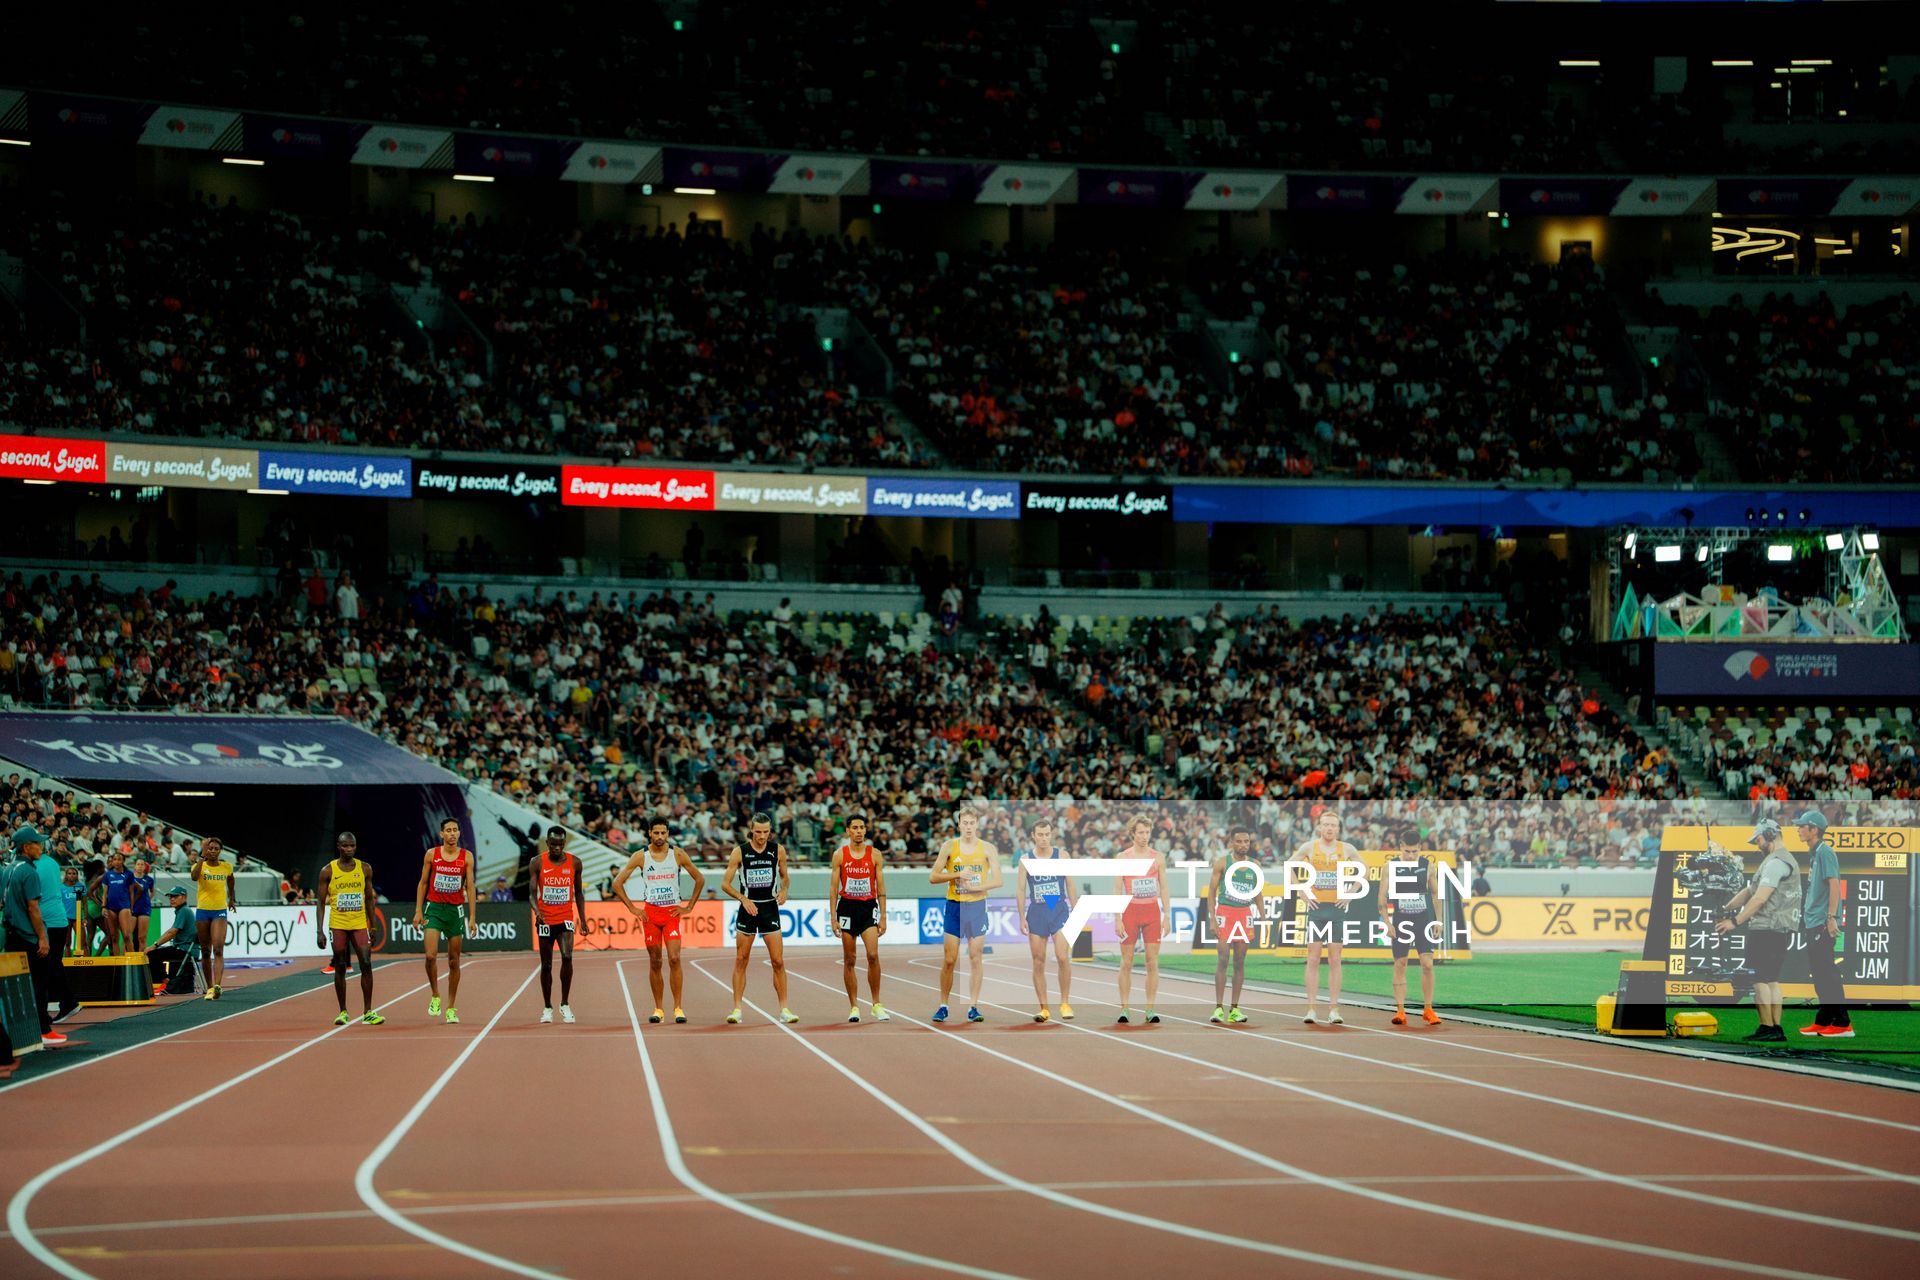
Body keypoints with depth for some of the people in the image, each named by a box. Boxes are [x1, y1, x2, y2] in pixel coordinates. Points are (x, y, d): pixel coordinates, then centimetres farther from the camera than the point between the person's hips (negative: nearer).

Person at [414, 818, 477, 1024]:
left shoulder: (467, 857, 1)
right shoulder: (431, 854, 1)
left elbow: (470, 887, 1)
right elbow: (423, 883, 7)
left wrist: (472, 917, -5)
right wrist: (418, 911, 1)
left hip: (456, 910, 1)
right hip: (434, 908, -1)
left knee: (454, 961, 5)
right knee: (431, 955, -17)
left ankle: (451, 1008, 13)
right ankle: (435, 996, 5)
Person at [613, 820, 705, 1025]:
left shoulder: (678, 854, -1)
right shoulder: (641, 857, -1)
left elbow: (700, 879, 9)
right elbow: (617, 883, 4)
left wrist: (689, 907, 4)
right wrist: (632, 908, -1)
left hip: (672, 912, -1)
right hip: (650, 912, 1)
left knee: (674, 958, -13)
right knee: (655, 962, 4)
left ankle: (678, 1008, -9)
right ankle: (658, 1009, 11)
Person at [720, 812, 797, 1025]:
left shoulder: (778, 850, 0)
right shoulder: (740, 852, -5)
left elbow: (785, 876, 14)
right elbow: (725, 884, -4)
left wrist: (784, 891, -7)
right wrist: (743, 899, -18)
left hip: (770, 907, 1)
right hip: (748, 908, -1)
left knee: (778, 961, -2)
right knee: (741, 960, 2)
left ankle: (784, 1009, 3)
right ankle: (737, 1008, 7)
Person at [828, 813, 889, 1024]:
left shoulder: (874, 854, 3)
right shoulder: (840, 854, 2)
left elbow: (881, 888, 4)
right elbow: (834, 888, 2)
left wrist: (883, 916, -1)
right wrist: (833, 917, -4)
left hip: (869, 907, -1)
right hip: (847, 906, 1)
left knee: (873, 954, -16)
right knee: (849, 960, 4)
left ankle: (877, 1004, -7)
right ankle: (854, 1007, 11)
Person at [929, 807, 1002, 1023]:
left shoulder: (988, 848, 2)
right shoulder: (949, 847, 1)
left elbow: (998, 880, -1)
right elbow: (932, 877, -2)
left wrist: (977, 887, -15)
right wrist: (957, 875, -15)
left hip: (977, 906, 0)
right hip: (954, 907, 0)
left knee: (975, 958, 1)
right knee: (949, 960, -1)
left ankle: (973, 1007, 5)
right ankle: (943, 1005, 8)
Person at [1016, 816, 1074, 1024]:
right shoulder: (1026, 860, 3)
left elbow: (1070, 886, 8)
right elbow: (1021, 890, 4)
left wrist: (1075, 912, 4)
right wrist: (1021, 917, -2)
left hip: (1060, 911, -1)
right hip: (1036, 913, 1)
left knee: (1063, 957, -16)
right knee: (1038, 962, 1)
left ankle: (1065, 1003, -3)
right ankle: (1044, 1009, 7)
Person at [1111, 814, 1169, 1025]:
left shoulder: (1157, 857, 6)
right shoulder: (1123, 857, 1)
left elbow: (1163, 888, 9)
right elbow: (1117, 889, 0)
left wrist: (1166, 916, 2)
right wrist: (1117, 919, -7)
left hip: (1152, 912, 1)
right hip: (1130, 910, -1)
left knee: (1153, 962, -2)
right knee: (1126, 962, 0)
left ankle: (1150, 1009, 1)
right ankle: (1125, 1009, 5)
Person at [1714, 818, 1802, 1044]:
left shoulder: (1776, 862, -12)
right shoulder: (1785, 860, 24)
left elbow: (1760, 899, -20)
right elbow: (1748, 892, 23)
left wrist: (1735, 921, -18)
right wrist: (1723, 912, 20)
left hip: (1767, 929, -10)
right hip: (1780, 930, 10)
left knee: (1760, 979, -9)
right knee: (1771, 980, 11)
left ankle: (1767, 1029, -11)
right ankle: (1776, 1030, 10)